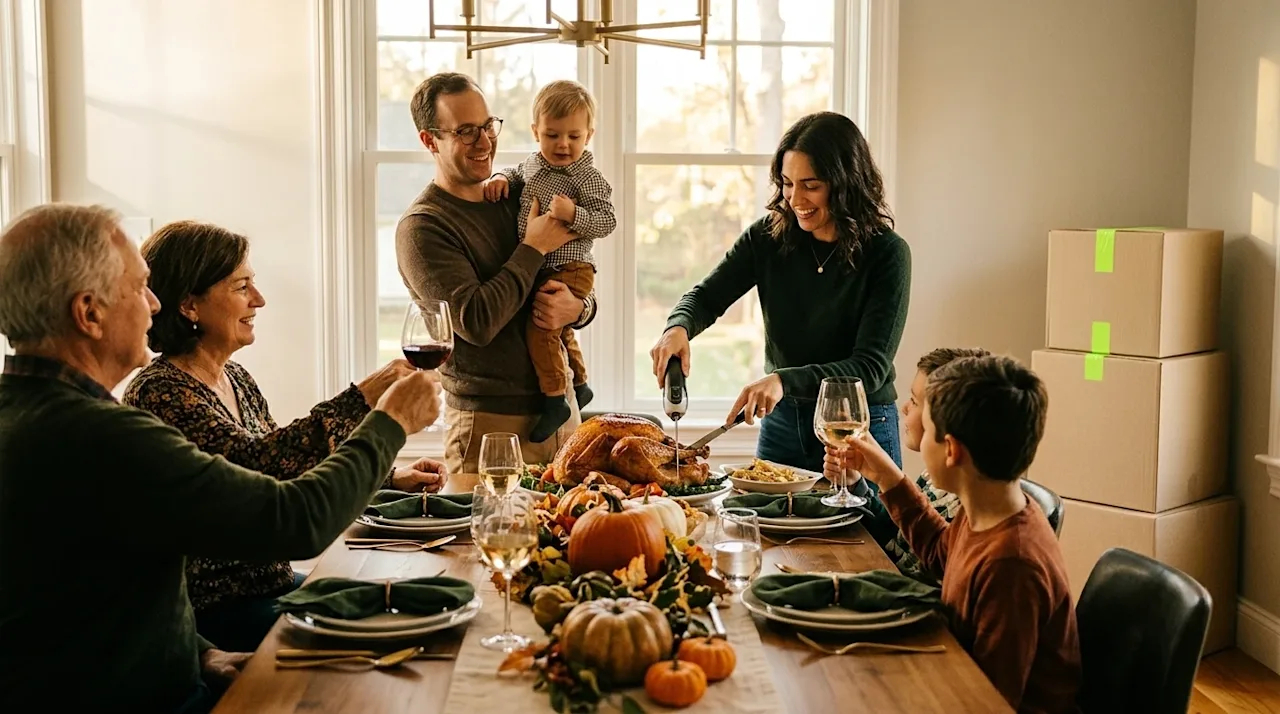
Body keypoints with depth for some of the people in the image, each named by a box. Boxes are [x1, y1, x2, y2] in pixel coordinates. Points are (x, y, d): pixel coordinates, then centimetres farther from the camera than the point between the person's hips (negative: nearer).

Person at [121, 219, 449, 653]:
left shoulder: (235, 378, 9)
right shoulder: (158, 394, -19)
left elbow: (290, 470, 15)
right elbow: (254, 463, -31)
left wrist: (391, 479, 5)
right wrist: (362, 400, -33)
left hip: (268, 581, 9)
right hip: (214, 612, -8)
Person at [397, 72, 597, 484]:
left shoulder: (515, 197, 10)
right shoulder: (421, 228, -10)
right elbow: (476, 322, -22)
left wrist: (576, 309, -10)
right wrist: (534, 248, -13)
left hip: (560, 408, 6)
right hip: (489, 423, -6)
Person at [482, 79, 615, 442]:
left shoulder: (588, 178, -14)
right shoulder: (532, 164, 6)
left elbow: (606, 221, -18)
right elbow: (515, 175, 26)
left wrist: (573, 214, -33)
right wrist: (500, 179, 4)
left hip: (570, 269, -9)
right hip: (538, 269, 9)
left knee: (539, 324, -22)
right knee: (559, 327, 25)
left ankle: (554, 399, -12)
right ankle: (579, 383, 47)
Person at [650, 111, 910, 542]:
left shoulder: (887, 254, -16)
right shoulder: (770, 237, -5)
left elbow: (871, 368, -21)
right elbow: (707, 297, 0)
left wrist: (786, 380, -34)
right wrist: (678, 328, -24)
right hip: (783, 424, 3)